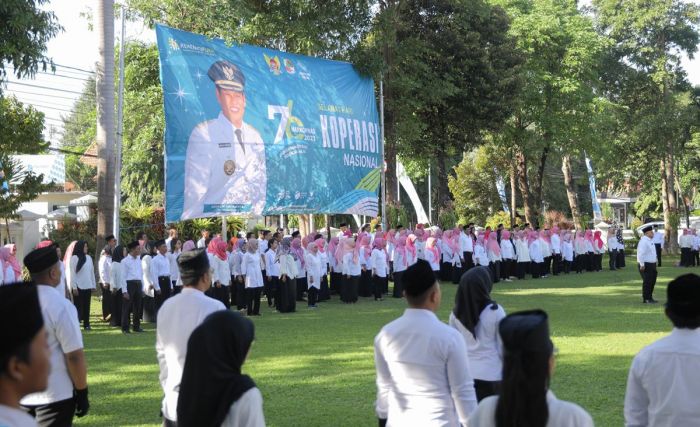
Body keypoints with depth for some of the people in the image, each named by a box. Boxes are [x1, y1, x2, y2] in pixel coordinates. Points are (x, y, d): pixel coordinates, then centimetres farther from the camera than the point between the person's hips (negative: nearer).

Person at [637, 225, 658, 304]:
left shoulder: (649, 241, 16)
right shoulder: (643, 241, -17)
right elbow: (640, 254, -23)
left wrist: (655, 263, 21)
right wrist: (642, 265, -25)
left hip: (651, 264, 10)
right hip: (646, 265, -10)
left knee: (652, 281, 15)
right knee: (647, 282, -7)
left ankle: (650, 297, 24)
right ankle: (646, 299, -1)